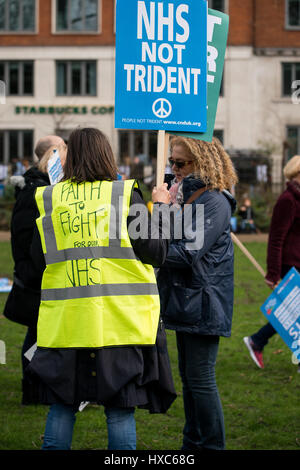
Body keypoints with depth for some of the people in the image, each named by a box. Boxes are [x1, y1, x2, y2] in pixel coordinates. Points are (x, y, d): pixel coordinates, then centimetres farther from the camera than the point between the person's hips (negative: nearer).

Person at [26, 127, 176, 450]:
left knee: (61, 406, 10)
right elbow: (154, 254, -3)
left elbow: (38, 264, 8)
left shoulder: (49, 199, 5)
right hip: (119, 322, -2)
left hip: (64, 322, 2)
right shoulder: (125, 195, -3)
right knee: (120, 409, 4)